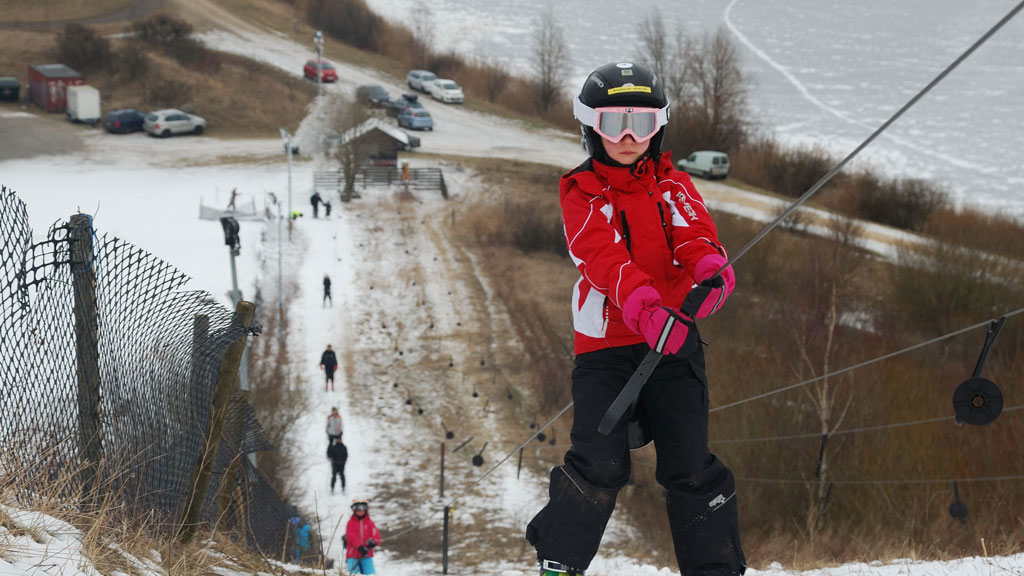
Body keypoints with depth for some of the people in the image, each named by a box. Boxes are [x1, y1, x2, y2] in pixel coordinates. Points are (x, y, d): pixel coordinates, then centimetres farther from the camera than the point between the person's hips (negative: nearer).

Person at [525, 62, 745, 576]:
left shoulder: (672, 186, 12)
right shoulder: (581, 193, 2)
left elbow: (693, 234, -8)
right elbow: (605, 257, -16)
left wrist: (710, 269, -33)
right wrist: (647, 308, -35)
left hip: (674, 345, 2)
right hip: (604, 346, -2)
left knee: (689, 467, -6)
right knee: (600, 465, -15)